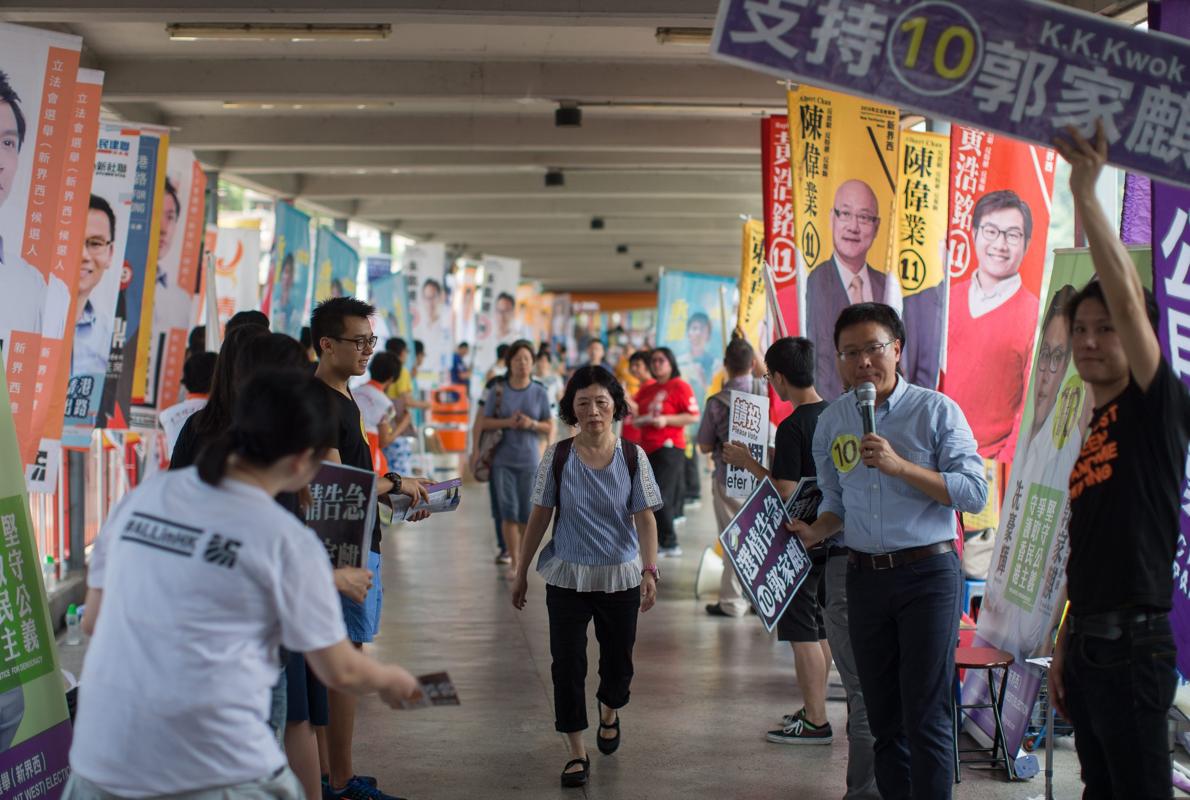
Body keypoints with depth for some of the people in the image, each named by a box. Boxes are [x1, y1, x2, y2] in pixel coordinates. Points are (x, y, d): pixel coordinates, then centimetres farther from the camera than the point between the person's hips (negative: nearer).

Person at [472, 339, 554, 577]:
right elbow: (483, 422, 1)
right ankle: (514, 562, 1)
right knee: (508, 511, -7)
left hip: (529, 460, 1)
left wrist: (532, 424, -15)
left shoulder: (539, 392, -1)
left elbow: (550, 428, 5)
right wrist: (507, 422, -14)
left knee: (526, 515, 3)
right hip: (502, 460, 0)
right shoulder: (497, 390, -1)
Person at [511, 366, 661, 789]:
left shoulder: (632, 456, -6)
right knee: (567, 663, -2)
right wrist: (521, 572, 4)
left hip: (620, 577, 0)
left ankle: (609, 712, 45)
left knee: (618, 660, 13)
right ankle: (577, 753, 10)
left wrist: (649, 571, -17)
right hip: (567, 578, 0)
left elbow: (645, 519, -6)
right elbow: (540, 517, 1)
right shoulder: (557, 456, -6)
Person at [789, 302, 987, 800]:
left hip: (927, 573, -5)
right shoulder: (831, 422, 9)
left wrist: (899, 465, -20)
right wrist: (814, 532, -2)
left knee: (926, 716, -5)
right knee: (883, 716, 12)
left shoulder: (936, 410, -6)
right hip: (864, 576, 5)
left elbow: (974, 493, -12)